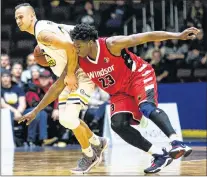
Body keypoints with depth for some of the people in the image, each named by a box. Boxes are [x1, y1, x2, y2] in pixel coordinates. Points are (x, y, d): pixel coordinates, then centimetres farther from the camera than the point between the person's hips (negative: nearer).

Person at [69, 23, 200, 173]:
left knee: (147, 106, -34)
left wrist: (178, 36, -32)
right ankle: (160, 156, -13)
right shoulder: (80, 62, -13)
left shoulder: (112, 44, -27)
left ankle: (177, 143, -48)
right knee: (118, 124, -16)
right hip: (119, 91, 6)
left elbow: (147, 37, -27)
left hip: (139, 75, -6)